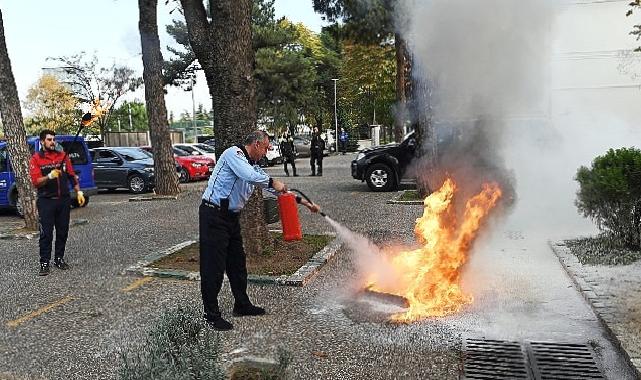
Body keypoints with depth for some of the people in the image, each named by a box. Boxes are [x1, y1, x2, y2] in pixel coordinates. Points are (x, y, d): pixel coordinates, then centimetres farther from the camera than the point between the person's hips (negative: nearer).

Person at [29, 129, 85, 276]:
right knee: (46, 233, -4)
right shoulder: (36, 159, -1)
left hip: (64, 199, 4)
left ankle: (59, 259, 20)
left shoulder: (62, 155, 8)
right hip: (46, 201, -3)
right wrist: (49, 176, -27)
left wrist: (79, 192, 5)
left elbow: (72, 175, 11)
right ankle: (44, 263, 2)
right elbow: (36, 181, -10)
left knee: (63, 231, 8)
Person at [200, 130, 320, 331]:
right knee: (213, 265, -4)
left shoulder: (253, 166, 15)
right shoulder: (234, 153, -11)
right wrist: (272, 182, -14)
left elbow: (278, 187, 19)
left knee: (237, 262, 16)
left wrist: (304, 202, 18)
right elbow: (248, 175, -30)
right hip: (213, 215, -9)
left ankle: (242, 305, 30)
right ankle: (211, 314, 6)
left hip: (231, 216, 9)